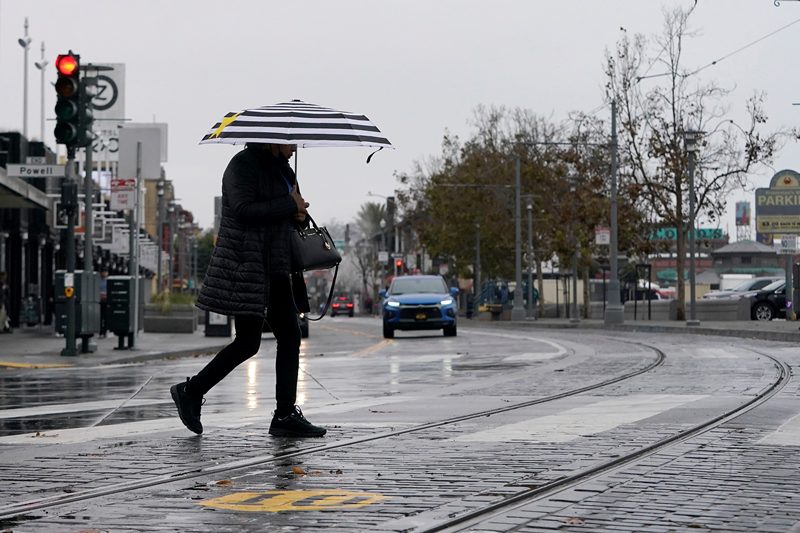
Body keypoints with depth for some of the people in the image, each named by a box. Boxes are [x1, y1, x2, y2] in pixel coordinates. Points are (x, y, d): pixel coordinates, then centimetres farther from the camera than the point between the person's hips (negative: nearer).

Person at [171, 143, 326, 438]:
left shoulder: (280, 168, 18)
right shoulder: (243, 164, -10)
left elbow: (291, 216, 25)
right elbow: (243, 210, -23)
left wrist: (298, 209, 0)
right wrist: (289, 206, -17)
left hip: (275, 268, 9)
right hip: (245, 266, -9)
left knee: (290, 336, 3)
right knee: (248, 342, -7)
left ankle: (286, 414, 4)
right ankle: (191, 392, 7)